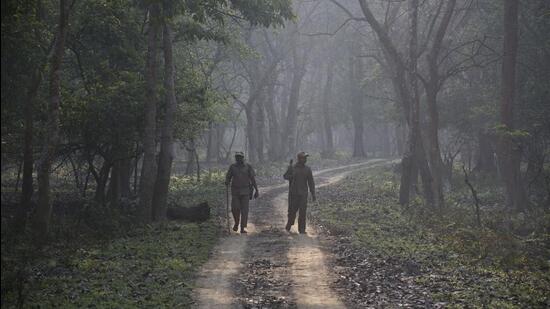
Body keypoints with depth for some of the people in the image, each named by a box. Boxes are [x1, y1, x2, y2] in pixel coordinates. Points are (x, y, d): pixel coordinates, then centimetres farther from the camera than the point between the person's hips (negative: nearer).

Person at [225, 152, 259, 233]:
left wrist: (256, 190, -5)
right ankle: (236, 223, 21)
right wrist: (227, 182, -15)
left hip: (245, 192, -1)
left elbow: (253, 179, 0)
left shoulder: (248, 167, -1)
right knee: (235, 208, -7)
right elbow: (228, 177, 9)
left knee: (244, 210, -7)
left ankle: (243, 228, -3)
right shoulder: (232, 167, 4)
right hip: (235, 191, 1)